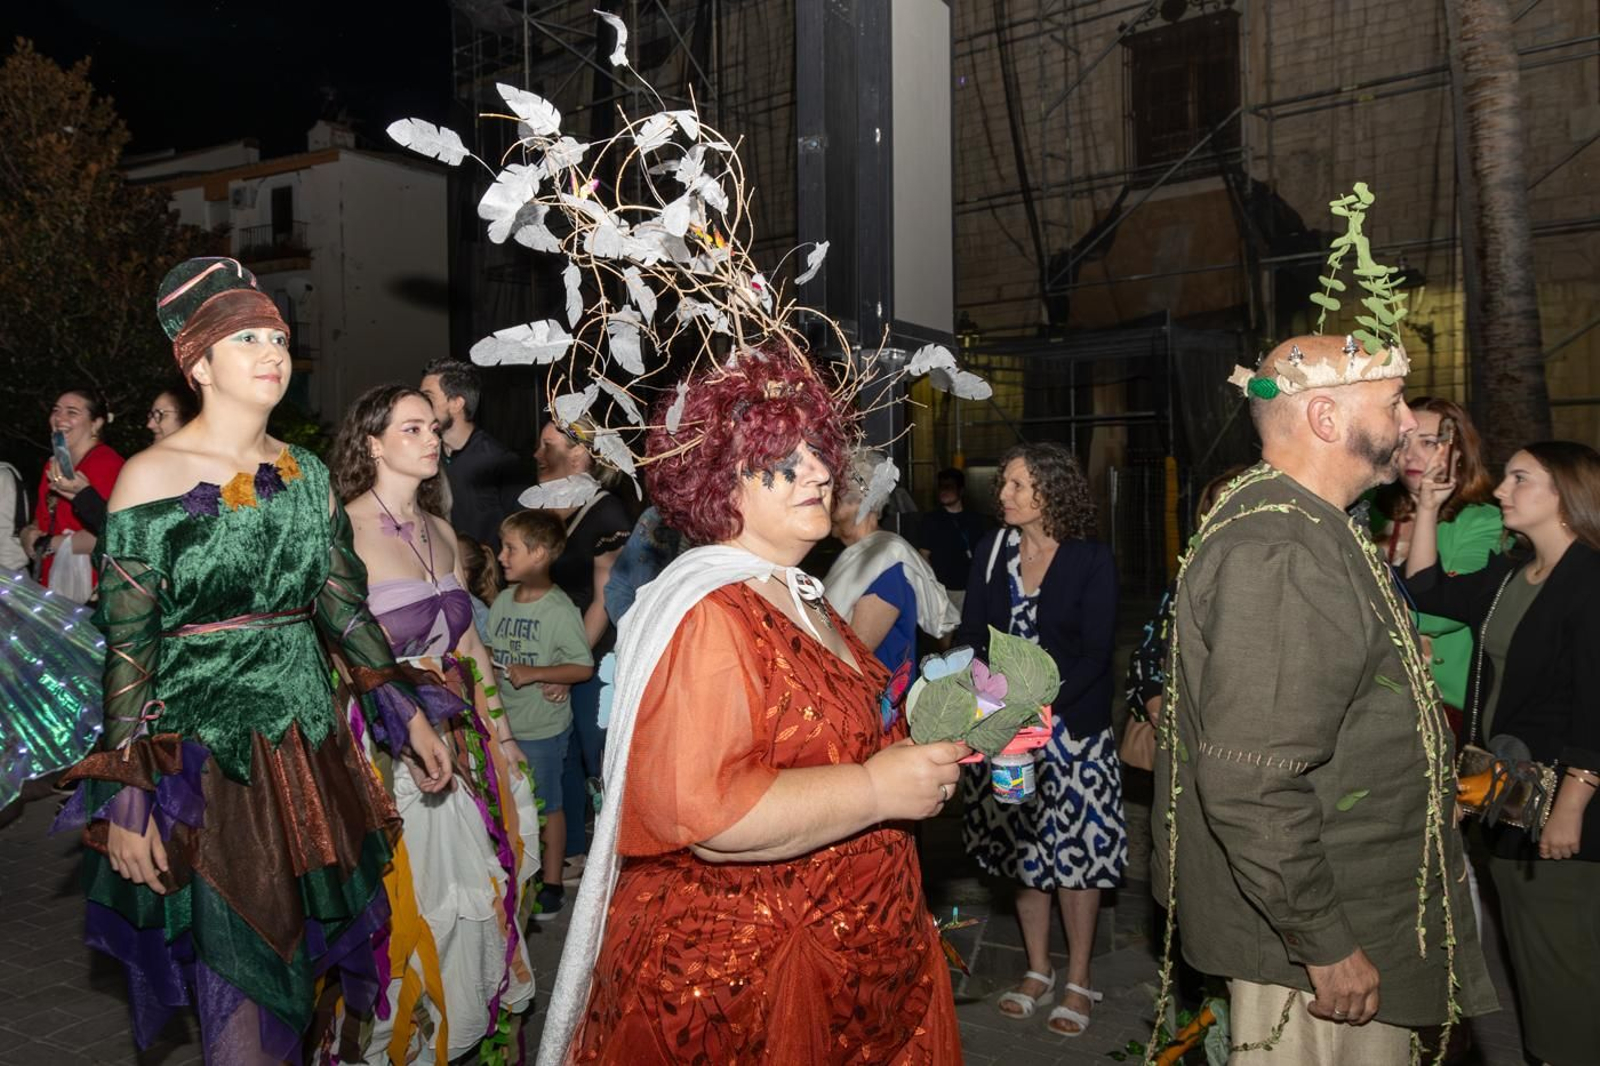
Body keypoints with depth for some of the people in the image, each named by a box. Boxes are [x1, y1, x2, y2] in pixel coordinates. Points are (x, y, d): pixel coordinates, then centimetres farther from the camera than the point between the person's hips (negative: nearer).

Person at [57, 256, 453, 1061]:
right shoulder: (152, 476, -8)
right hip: (205, 748, -5)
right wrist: (126, 793, -13)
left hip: (310, 740, 5)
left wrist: (405, 713, 2)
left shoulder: (307, 473, 7)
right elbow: (128, 644, -10)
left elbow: (343, 601, 8)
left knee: (298, 954, 15)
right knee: (238, 977, 2)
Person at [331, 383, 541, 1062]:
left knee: (469, 891, 14)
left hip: (459, 741, 7)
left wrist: (499, 729, 14)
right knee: (404, 901, 4)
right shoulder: (343, 530, -12)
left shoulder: (441, 533, 9)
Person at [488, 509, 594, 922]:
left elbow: (583, 667, -15)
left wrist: (533, 673, -22)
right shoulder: (503, 601, 3)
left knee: (546, 807, 8)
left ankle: (551, 884, 23)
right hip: (504, 723, 6)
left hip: (543, 728, -6)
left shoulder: (559, 610, -16)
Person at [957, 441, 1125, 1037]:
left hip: (1071, 725, -3)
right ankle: (1038, 970, 29)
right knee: (1023, 849, 12)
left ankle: (1078, 982, 19)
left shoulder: (1091, 561, -7)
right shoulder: (993, 551, 4)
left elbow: (1096, 651, -10)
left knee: (1075, 852, 2)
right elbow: (972, 634, 4)